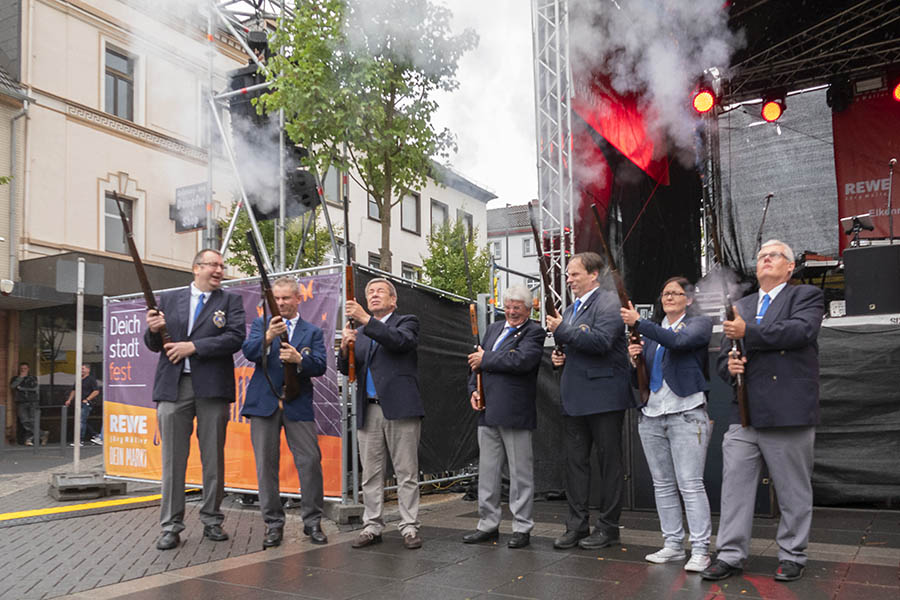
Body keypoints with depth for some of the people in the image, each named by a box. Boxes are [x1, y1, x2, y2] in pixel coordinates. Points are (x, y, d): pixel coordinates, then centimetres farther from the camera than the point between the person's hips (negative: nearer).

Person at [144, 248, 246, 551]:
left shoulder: (230, 300, 8)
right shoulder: (169, 298, 14)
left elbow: (235, 338, -8)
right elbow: (154, 345, 15)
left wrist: (193, 346, -14)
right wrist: (154, 330, -7)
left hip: (212, 387, -1)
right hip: (173, 386, 1)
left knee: (213, 457, 6)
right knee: (173, 458, 3)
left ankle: (212, 521, 18)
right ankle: (171, 526, 10)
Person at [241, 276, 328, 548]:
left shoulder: (313, 332, 12)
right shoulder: (261, 324, 12)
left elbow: (320, 365, -1)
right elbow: (248, 352, -5)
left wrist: (299, 359, -21)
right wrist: (267, 337, -24)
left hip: (298, 405, 0)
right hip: (264, 403, 1)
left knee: (311, 461, -5)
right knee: (266, 464, 2)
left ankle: (312, 521, 8)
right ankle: (273, 523, 13)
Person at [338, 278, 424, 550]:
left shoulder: (407, 322, 6)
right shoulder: (360, 331, 19)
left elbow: (399, 342, -17)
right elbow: (347, 369, 11)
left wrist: (365, 319, -23)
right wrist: (345, 348, -10)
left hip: (400, 408, -4)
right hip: (369, 410, 5)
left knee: (406, 472, 0)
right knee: (371, 474, 8)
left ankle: (409, 527, 8)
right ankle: (372, 527, 16)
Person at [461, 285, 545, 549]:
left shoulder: (534, 332, -5)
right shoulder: (493, 329, 18)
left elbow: (522, 360, -23)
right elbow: (477, 361, 20)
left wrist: (485, 359, -13)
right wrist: (474, 389, 3)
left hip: (515, 413, -7)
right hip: (488, 412, 7)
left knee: (520, 473, 3)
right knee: (487, 470, 13)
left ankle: (522, 528, 13)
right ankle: (488, 524, 24)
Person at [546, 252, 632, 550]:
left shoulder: (608, 302, -8)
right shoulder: (571, 308, 19)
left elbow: (600, 341, -23)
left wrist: (561, 330, -16)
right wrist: (558, 357, 8)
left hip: (603, 396, -8)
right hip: (574, 399, 8)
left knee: (609, 461, 3)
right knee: (575, 461, 10)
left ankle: (608, 526, 12)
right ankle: (577, 524, 18)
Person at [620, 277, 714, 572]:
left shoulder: (699, 323, 2)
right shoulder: (653, 332, 19)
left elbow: (678, 341, -21)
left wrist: (638, 323, -24)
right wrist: (635, 359, -2)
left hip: (686, 413, -6)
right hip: (652, 414, 6)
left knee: (691, 484, -8)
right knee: (662, 485, 9)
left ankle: (700, 549, -2)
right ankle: (673, 545, 17)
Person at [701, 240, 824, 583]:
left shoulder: (806, 296, 6)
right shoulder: (740, 307, 19)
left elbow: (801, 330, -16)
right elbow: (723, 359, 19)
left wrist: (749, 332, -15)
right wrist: (729, 366, -5)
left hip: (789, 413, -4)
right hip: (743, 414, 4)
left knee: (793, 491, 7)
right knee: (735, 486, 3)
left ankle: (792, 556, 21)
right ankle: (731, 555, 10)